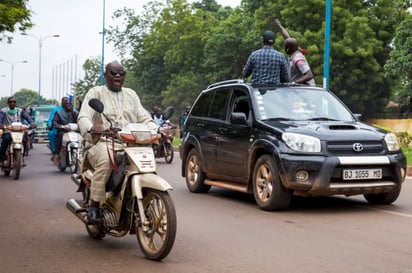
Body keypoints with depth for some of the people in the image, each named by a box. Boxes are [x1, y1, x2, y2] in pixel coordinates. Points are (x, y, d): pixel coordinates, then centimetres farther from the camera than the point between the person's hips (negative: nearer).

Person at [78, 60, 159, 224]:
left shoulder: (131, 94, 24)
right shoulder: (95, 93, 9)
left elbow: (144, 118, 15)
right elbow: (83, 117, -5)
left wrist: (157, 130, -7)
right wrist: (91, 127, -30)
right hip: (101, 143, -4)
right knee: (106, 161, -37)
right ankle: (94, 206, -29)